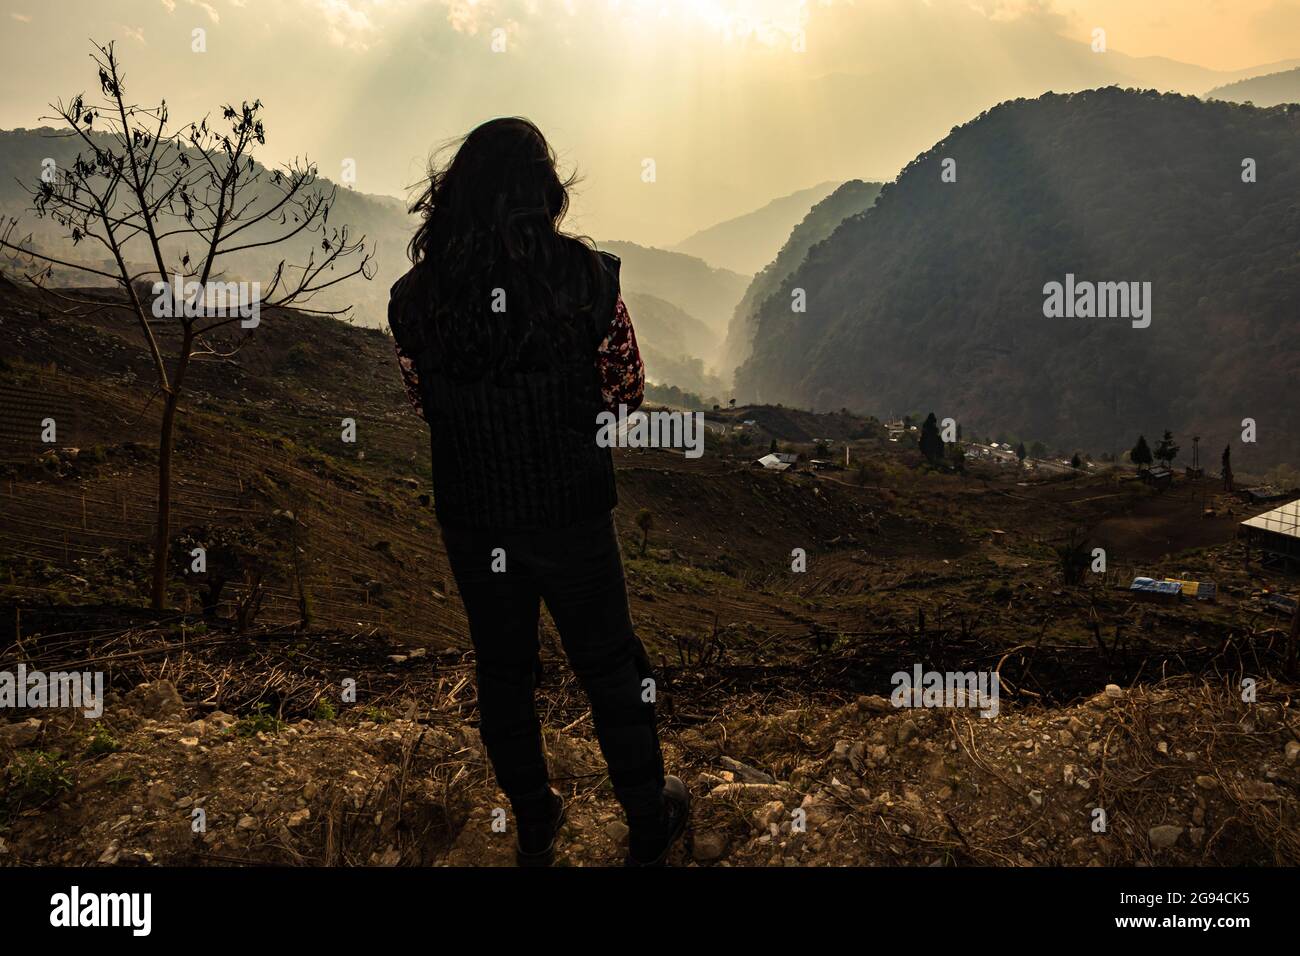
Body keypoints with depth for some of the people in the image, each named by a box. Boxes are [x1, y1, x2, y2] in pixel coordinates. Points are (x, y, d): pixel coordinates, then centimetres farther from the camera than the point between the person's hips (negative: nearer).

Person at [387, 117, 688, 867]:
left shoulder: (416, 294, -8)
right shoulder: (587, 275, -14)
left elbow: (423, 401, 5)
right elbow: (627, 390, -4)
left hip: (472, 522, 2)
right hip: (571, 514, -2)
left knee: (503, 670, 19)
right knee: (610, 666, 15)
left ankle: (535, 828, 37)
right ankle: (650, 822, 32)